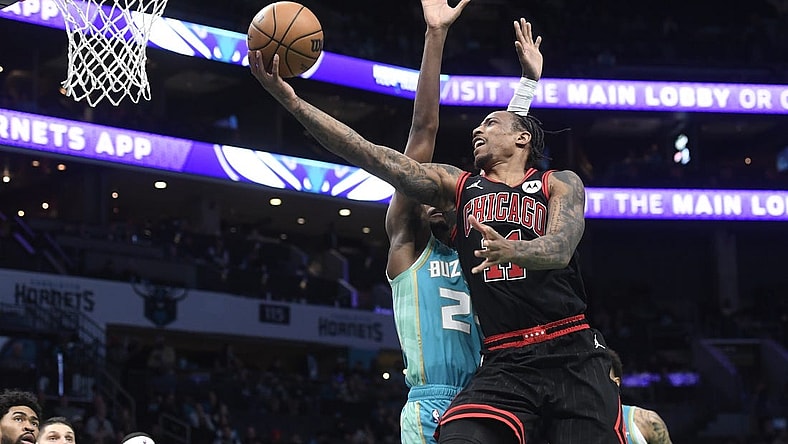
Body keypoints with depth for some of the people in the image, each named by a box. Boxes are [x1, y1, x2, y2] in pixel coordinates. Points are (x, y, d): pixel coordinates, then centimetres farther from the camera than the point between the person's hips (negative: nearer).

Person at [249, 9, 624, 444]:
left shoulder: (561, 185, 7)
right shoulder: (457, 187, 14)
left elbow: (560, 249, -12)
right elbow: (372, 156, 6)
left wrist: (511, 251, -35)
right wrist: (292, 101, -2)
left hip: (572, 358, -1)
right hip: (503, 365, 1)